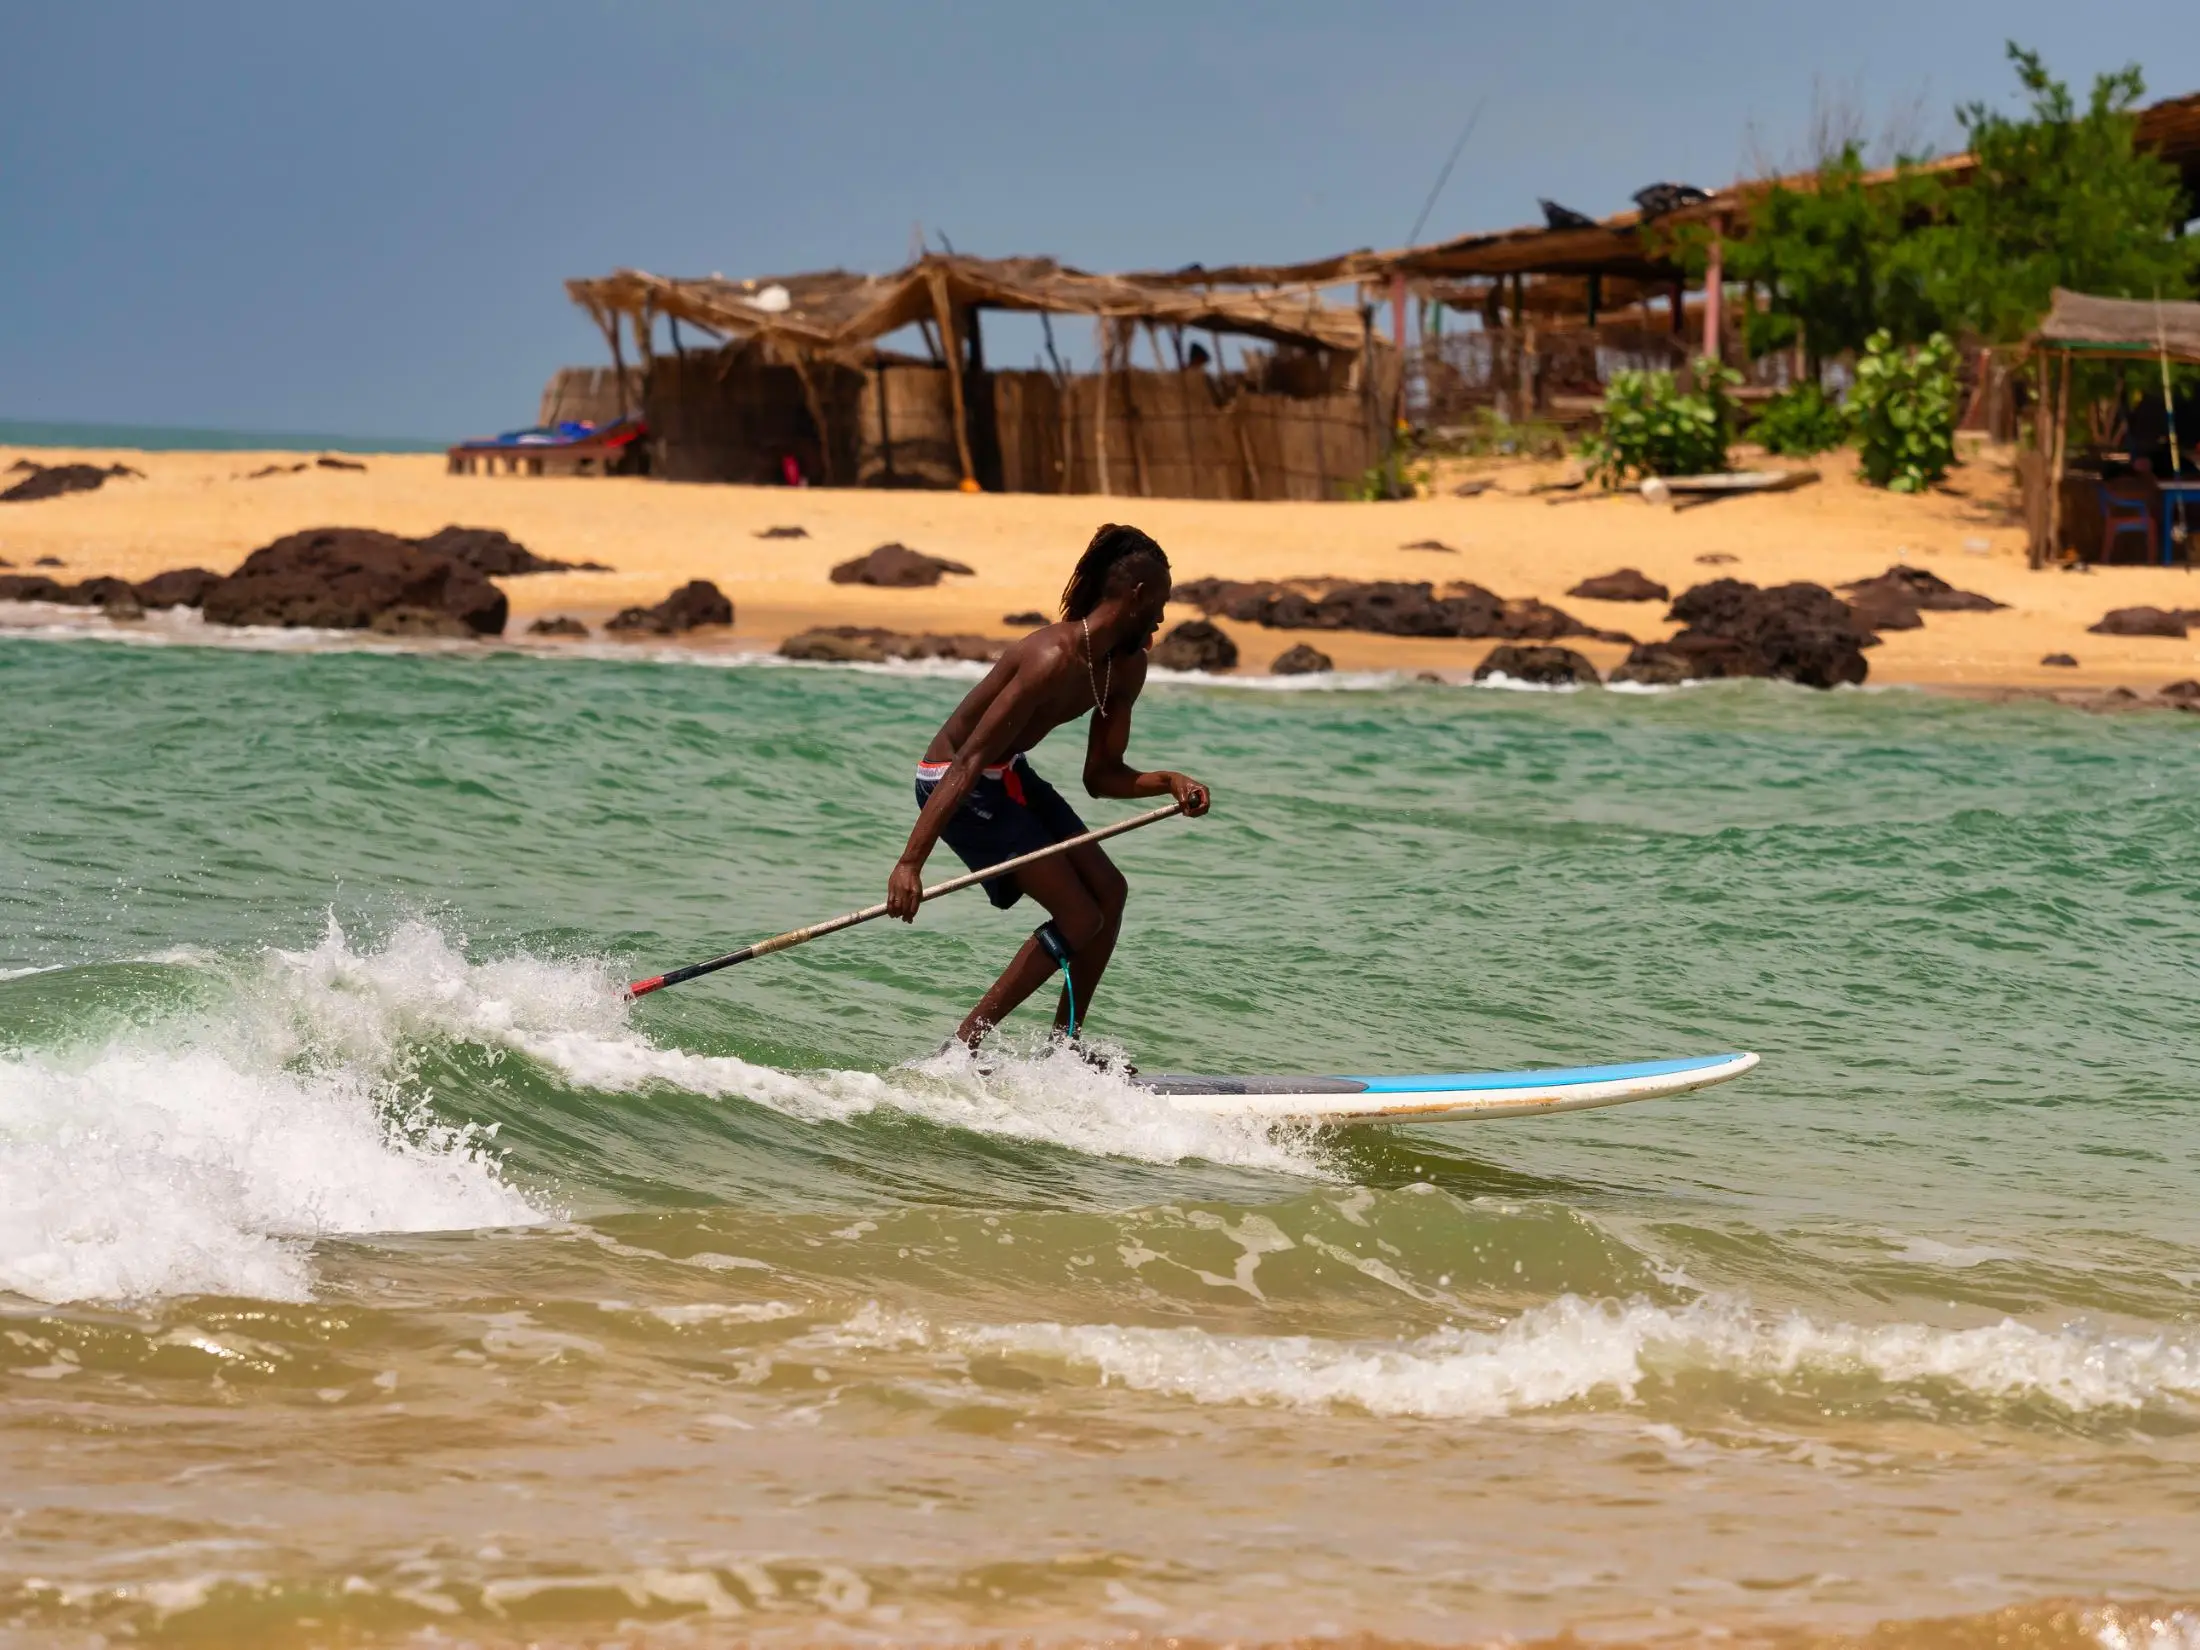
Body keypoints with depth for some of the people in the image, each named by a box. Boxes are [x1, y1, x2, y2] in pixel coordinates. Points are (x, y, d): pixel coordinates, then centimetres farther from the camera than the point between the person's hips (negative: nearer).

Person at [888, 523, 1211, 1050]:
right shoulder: (1055, 659, -29)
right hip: (958, 782, -10)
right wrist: (910, 862, -37)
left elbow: (1101, 777, 8)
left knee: (1109, 891, 9)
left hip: (1010, 775, 10)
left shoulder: (1127, 668, 1)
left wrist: (1168, 782, -12)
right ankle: (962, 1049, -7)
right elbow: (969, 762, -32)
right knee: (1079, 918, -10)